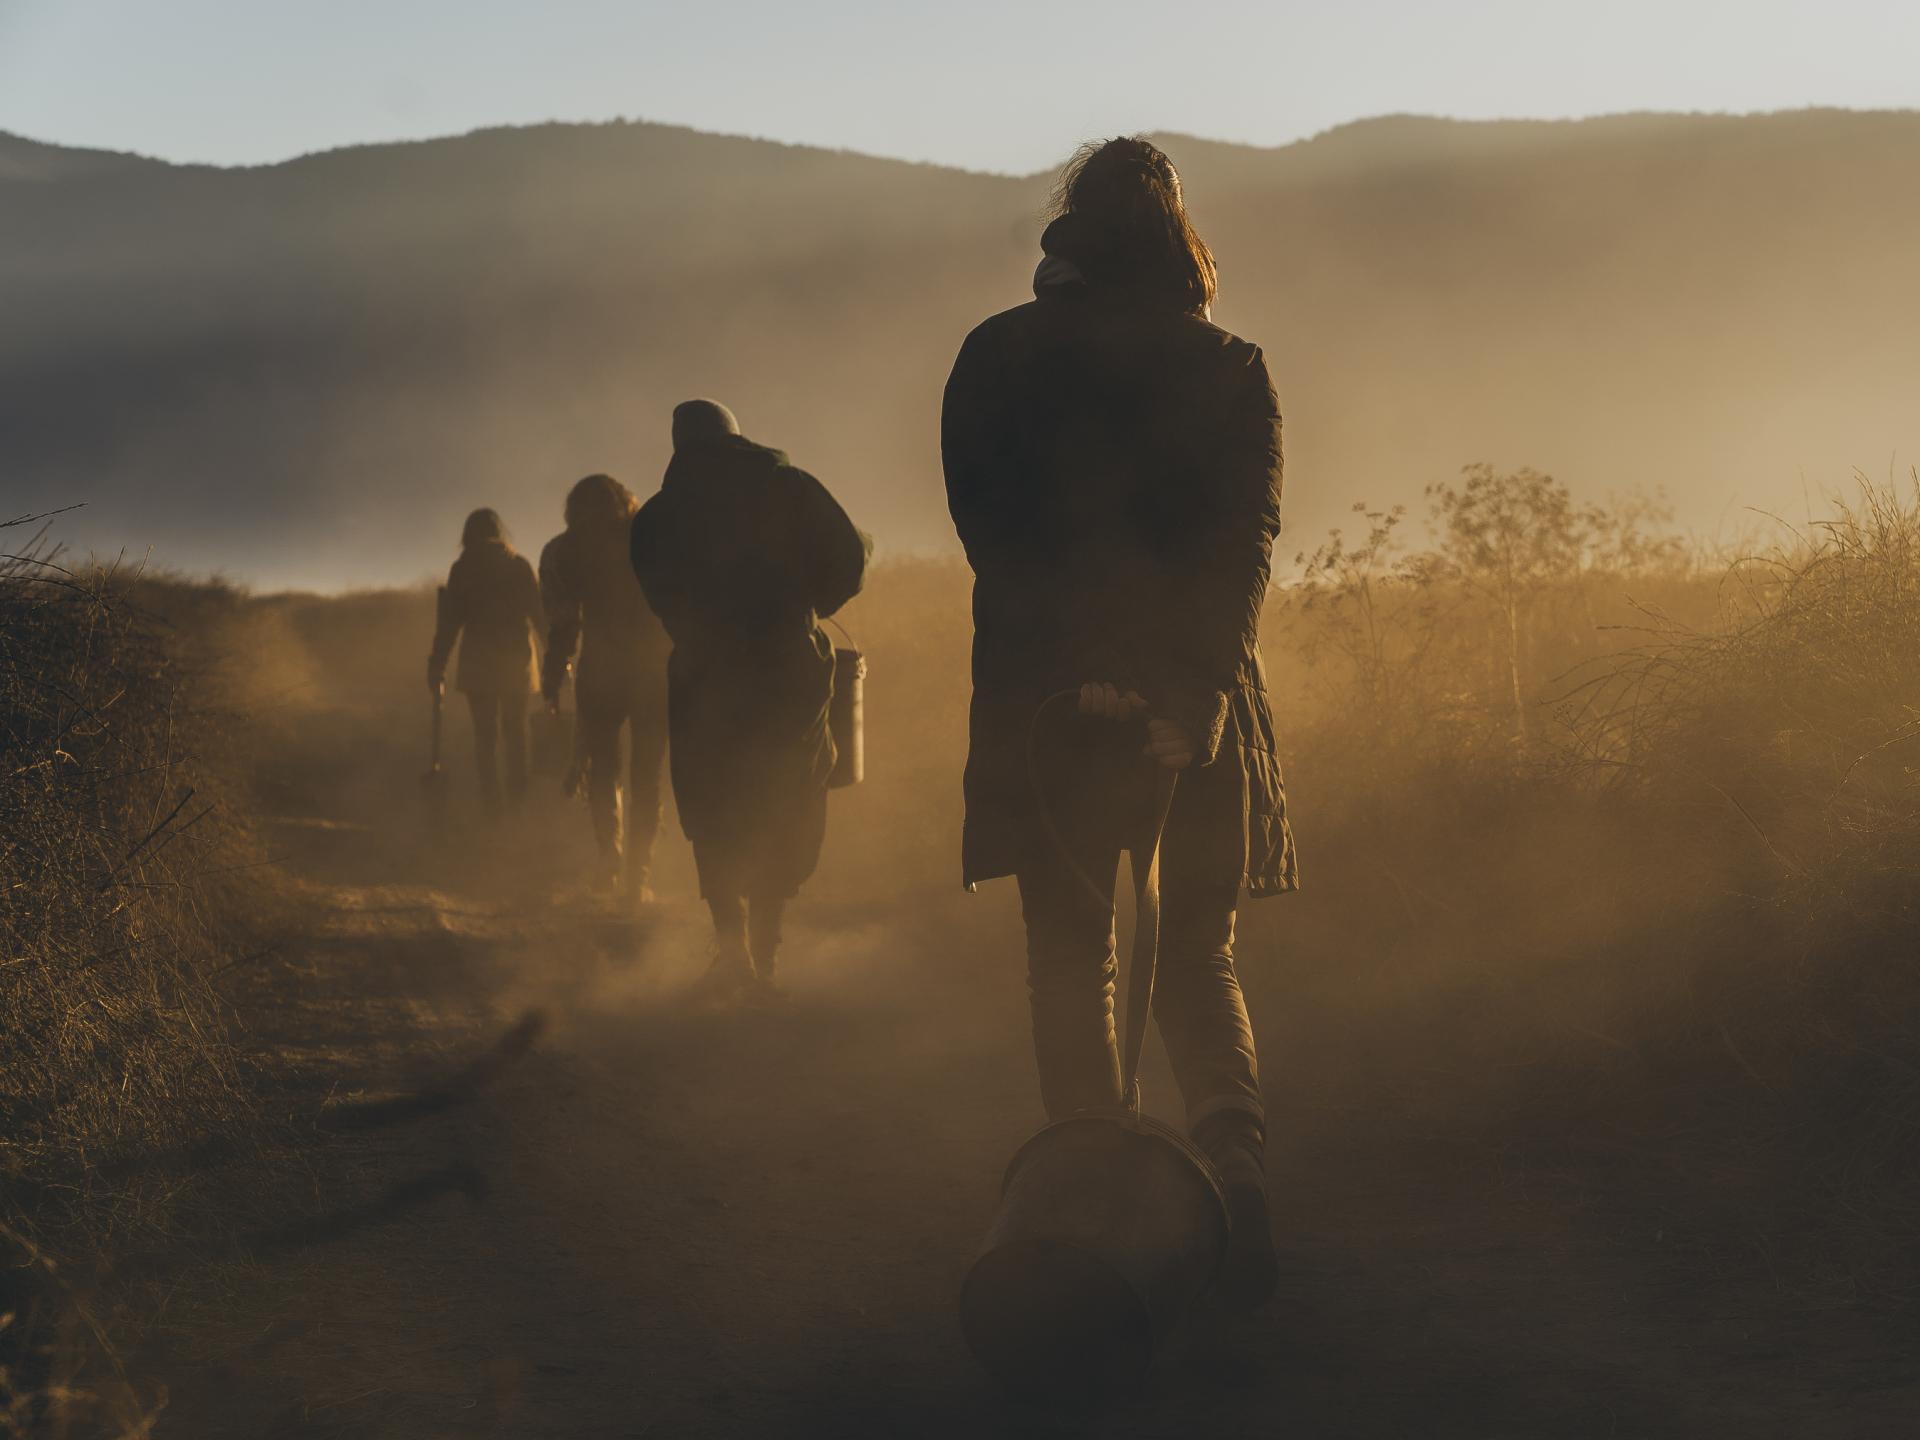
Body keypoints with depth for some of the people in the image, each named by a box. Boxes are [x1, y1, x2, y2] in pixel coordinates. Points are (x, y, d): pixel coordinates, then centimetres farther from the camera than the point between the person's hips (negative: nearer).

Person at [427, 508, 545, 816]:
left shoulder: (462, 570, -1)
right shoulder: (519, 565, 2)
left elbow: (449, 621, -4)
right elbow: (539, 613, 1)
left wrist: (437, 667, -1)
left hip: (478, 663, -1)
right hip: (517, 660, 1)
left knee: (485, 732, 4)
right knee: (515, 731, 13)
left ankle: (491, 800, -2)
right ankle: (518, 799, 10)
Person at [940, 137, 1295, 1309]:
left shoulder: (996, 363, 2)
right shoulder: (1232, 372, 1)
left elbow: (992, 535, -5)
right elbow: (1248, 542, -10)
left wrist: (1078, 670, -10)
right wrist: (1191, 689, -16)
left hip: (1051, 700, -1)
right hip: (1200, 700, 1)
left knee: (1071, 967, 11)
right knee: (1197, 958, 10)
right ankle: (1237, 1162, -16)